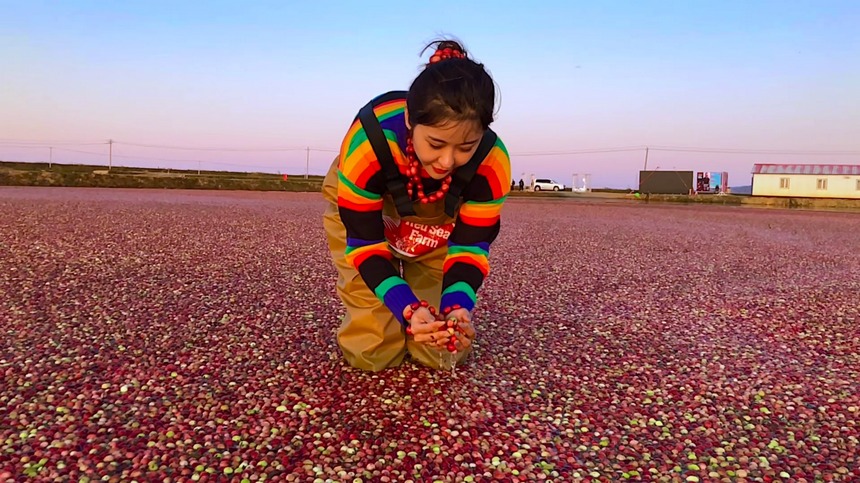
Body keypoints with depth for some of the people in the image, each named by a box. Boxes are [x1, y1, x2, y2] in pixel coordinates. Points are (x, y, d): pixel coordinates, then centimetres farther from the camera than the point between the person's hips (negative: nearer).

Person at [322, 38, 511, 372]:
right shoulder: (367, 143, -40)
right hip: (361, 209, -2)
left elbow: (470, 245, -24)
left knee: (443, 352, -4)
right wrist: (409, 307, -48)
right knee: (372, 353, -9)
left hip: (437, 218, 2)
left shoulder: (492, 161, -32)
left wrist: (458, 307, -44)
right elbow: (364, 243, -32)